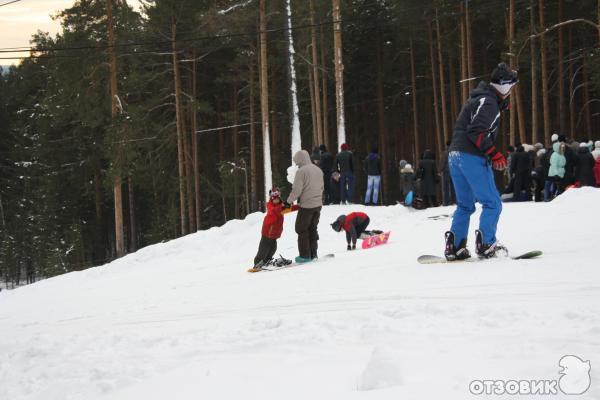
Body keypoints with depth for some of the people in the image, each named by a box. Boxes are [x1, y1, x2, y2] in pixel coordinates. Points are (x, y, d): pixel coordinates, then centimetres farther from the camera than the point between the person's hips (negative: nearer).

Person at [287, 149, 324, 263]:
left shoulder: (301, 171, -16)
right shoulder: (318, 170, 8)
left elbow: (296, 190, -18)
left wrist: (289, 201, -5)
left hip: (306, 206, -7)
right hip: (318, 205, 7)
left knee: (302, 230, 5)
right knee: (313, 229, 17)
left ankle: (305, 255, 5)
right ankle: (313, 254, 18)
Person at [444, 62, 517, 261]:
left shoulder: (478, 98, 20)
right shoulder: (489, 102, -11)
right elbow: (476, 132, -21)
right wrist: (495, 154, -17)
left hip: (455, 155, 10)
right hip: (472, 158, -10)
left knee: (465, 205, 15)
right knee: (492, 203, -4)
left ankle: (454, 246, 10)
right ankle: (486, 244, -8)